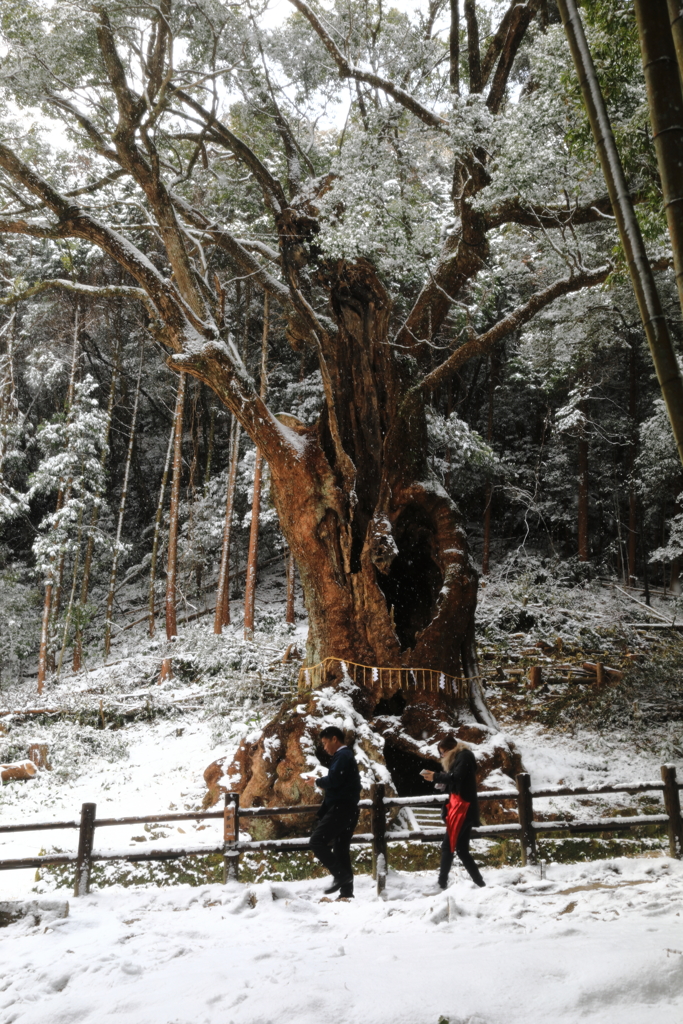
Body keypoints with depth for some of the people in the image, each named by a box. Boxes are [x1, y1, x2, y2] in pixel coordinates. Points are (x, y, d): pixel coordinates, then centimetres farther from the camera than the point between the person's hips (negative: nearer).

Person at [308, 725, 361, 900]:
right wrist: (325, 786, 11)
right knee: (341, 849, 9)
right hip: (348, 810, 10)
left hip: (340, 808, -10)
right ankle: (346, 891, 10)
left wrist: (318, 781, -4)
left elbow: (333, 780, -21)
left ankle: (340, 874, -14)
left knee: (317, 840, -13)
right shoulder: (347, 756, 21)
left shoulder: (342, 756, -10)